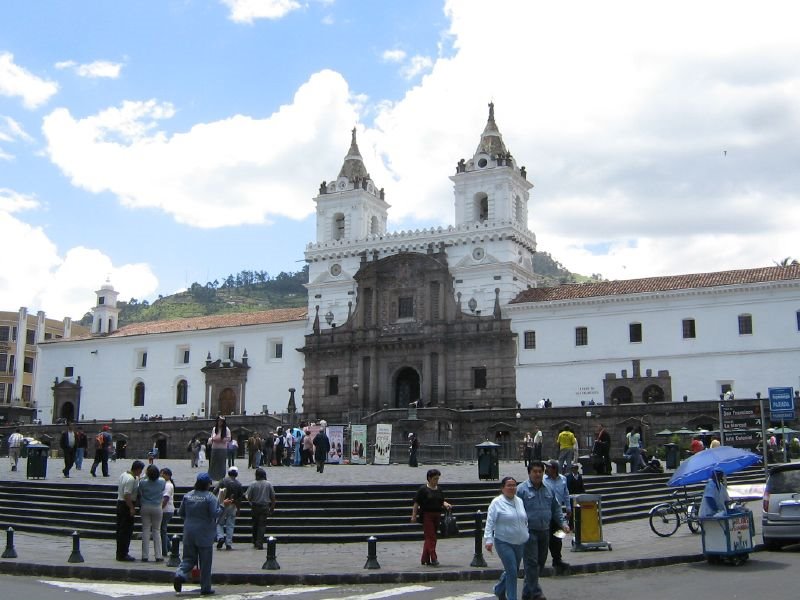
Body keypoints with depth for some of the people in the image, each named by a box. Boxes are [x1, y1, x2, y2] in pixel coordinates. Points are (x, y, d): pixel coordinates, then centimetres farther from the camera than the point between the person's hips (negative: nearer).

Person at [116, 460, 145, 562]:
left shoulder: (123, 475, 10)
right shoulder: (131, 479, -21)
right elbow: (127, 495, -25)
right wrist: (132, 508, -22)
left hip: (120, 503, 10)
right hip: (127, 506, -10)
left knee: (120, 530, 15)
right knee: (126, 531, -4)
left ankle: (120, 553, 23)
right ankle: (123, 554, 0)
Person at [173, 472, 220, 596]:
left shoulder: (187, 495, 2)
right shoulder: (210, 497, -12)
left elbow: (180, 513, 8)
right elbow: (214, 514, -17)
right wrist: (221, 505, -2)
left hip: (189, 533, 4)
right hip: (204, 534, -4)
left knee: (188, 558, 13)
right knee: (205, 562, 6)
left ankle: (180, 575, -14)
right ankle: (205, 588, 11)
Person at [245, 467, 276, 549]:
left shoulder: (253, 484, -7)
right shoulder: (269, 484, -2)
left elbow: (248, 497, -6)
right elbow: (273, 497, 3)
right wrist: (272, 508, 13)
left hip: (255, 507, 0)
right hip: (265, 507, 0)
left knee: (255, 525, 15)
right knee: (262, 525, 1)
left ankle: (255, 543, 23)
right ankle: (259, 544, -6)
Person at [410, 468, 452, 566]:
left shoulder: (439, 489, 11)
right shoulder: (423, 489, -7)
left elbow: (442, 501, 19)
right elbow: (416, 503, -7)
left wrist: (446, 505, -3)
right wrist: (414, 516, -11)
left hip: (436, 516, 6)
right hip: (427, 515, -6)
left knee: (429, 538, 11)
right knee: (430, 537, -10)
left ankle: (425, 559, 18)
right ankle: (433, 558, -12)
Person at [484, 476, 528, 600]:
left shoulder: (520, 501, 8)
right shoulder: (497, 502, -10)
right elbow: (490, 522, -12)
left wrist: (527, 535, 20)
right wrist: (488, 539, -19)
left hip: (520, 543, 6)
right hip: (504, 543, -6)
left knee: (514, 570, 16)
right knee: (512, 571, -11)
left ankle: (499, 590, 39)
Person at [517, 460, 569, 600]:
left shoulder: (548, 489, 12)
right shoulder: (521, 489, -7)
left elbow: (556, 508, 20)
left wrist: (563, 523, 9)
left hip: (544, 531, 6)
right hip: (529, 531, -6)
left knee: (540, 562, 11)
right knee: (531, 562, -8)